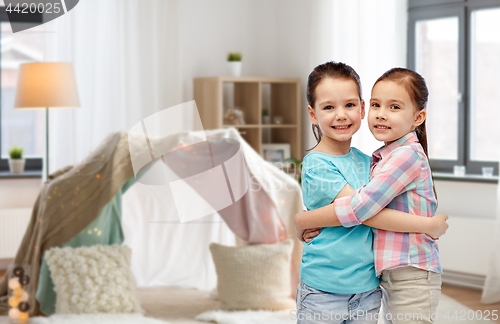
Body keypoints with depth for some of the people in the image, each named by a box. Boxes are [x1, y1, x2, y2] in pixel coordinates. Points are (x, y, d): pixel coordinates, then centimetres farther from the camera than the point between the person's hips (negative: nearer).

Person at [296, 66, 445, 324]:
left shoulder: (408, 155, -16)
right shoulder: (381, 158, 14)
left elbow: (361, 207, -20)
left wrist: (303, 220, -11)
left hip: (411, 278, -9)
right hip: (391, 277, 9)